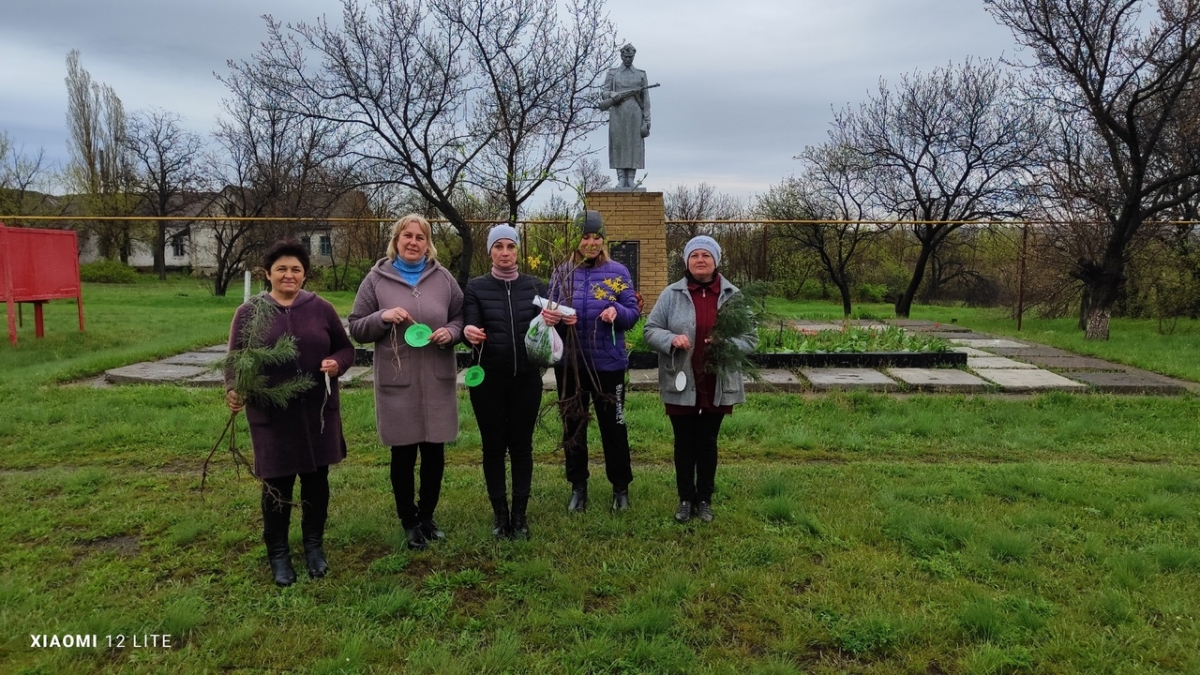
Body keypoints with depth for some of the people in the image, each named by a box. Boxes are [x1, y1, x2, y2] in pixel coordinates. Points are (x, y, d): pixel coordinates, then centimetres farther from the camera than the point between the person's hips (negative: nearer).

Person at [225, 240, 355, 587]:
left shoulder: (320, 308, 4)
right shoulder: (249, 312, 1)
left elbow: (345, 348, 10)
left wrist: (336, 363, -12)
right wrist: (233, 390, -18)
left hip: (317, 412, 2)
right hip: (272, 415, -1)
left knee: (316, 479, 11)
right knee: (277, 484, 6)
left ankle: (314, 545, 29)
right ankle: (278, 553, 24)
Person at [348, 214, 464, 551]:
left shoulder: (443, 278, 3)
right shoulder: (376, 279, 0)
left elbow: (461, 317, 9)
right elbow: (356, 328, 2)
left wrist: (450, 332, -12)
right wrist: (383, 317, -16)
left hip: (437, 381, 2)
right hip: (397, 383, -1)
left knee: (434, 454, 11)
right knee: (403, 455, 9)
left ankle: (426, 516, 32)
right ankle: (409, 522, 27)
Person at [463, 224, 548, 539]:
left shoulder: (535, 286, 5)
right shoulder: (476, 287, 1)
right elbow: (470, 329, -9)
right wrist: (469, 333, -33)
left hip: (526, 378, 1)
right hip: (488, 380, -1)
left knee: (521, 445, 7)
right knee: (493, 446, 6)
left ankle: (520, 514, 18)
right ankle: (500, 514, 19)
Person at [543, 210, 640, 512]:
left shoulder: (618, 272, -3)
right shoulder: (561, 273, 2)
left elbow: (634, 313, -5)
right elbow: (548, 312, 3)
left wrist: (617, 312, -25)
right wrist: (552, 318, -20)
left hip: (608, 363, -2)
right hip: (569, 363, 2)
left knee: (613, 425, 8)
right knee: (573, 425, 12)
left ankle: (620, 487, 24)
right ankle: (578, 487, 28)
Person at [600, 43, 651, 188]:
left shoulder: (641, 74, 10)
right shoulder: (612, 73, 11)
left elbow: (646, 99, 7)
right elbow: (603, 93, 7)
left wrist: (647, 119, -1)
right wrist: (612, 94, -16)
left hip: (635, 114, 0)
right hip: (617, 113, 0)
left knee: (634, 145, -3)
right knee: (618, 144, -4)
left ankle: (631, 179, -1)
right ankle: (621, 179, -2)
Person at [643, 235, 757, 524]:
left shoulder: (733, 295, 0)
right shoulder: (672, 294, -3)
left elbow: (750, 339, 2)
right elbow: (650, 331, 0)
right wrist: (671, 339, -21)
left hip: (718, 385, 1)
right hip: (681, 384, -1)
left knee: (707, 442, 13)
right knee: (684, 443, 11)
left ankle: (704, 499, 27)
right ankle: (686, 499, 26)